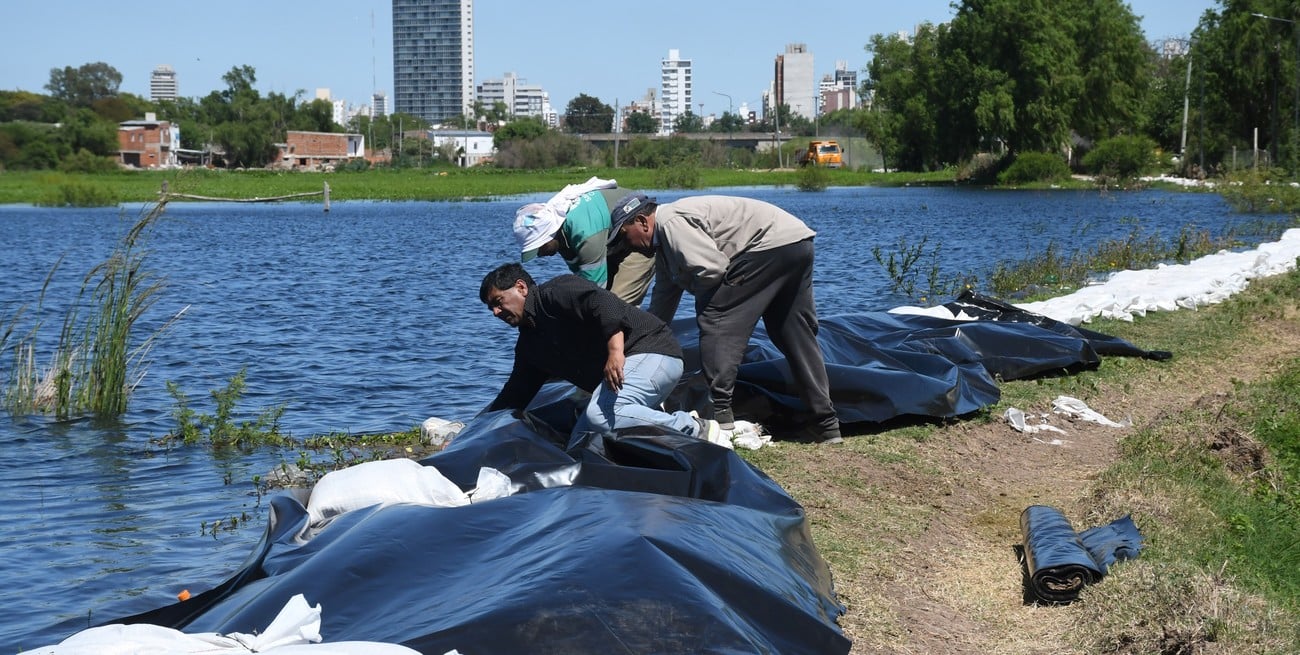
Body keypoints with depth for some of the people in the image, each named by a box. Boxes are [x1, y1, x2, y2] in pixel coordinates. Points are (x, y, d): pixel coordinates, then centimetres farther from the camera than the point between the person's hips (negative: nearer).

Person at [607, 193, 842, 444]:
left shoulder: (671, 221, -12)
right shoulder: (663, 241, 22)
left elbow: (712, 269, -20)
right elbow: (663, 299, 30)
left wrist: (693, 286, 3)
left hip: (773, 244, -11)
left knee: (715, 317, -9)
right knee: (795, 337, 13)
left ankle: (718, 412, -13)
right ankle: (826, 424, 15)